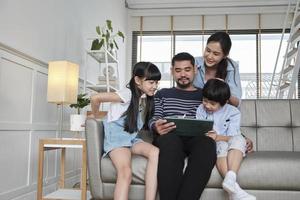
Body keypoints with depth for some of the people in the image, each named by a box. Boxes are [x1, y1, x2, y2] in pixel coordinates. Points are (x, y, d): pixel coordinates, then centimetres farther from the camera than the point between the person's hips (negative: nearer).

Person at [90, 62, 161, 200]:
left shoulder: (147, 98, 10)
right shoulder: (128, 94, -13)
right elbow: (95, 98, -16)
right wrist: (94, 116, 0)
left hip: (133, 139, 6)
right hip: (116, 138, -6)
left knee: (155, 152, -26)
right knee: (126, 172, -32)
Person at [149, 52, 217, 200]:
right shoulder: (163, 94, 25)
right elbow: (154, 119, 11)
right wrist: (156, 127, -16)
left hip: (196, 139, 1)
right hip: (169, 139, 0)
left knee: (207, 143, -36)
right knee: (170, 139, -38)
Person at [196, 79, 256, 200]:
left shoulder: (233, 112, -1)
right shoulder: (201, 110, 4)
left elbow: (232, 137, -9)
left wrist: (218, 137, -28)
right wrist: (206, 136, -22)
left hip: (230, 145, 1)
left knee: (239, 139, -32)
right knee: (221, 146, -34)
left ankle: (230, 178, -48)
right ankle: (233, 188, -47)